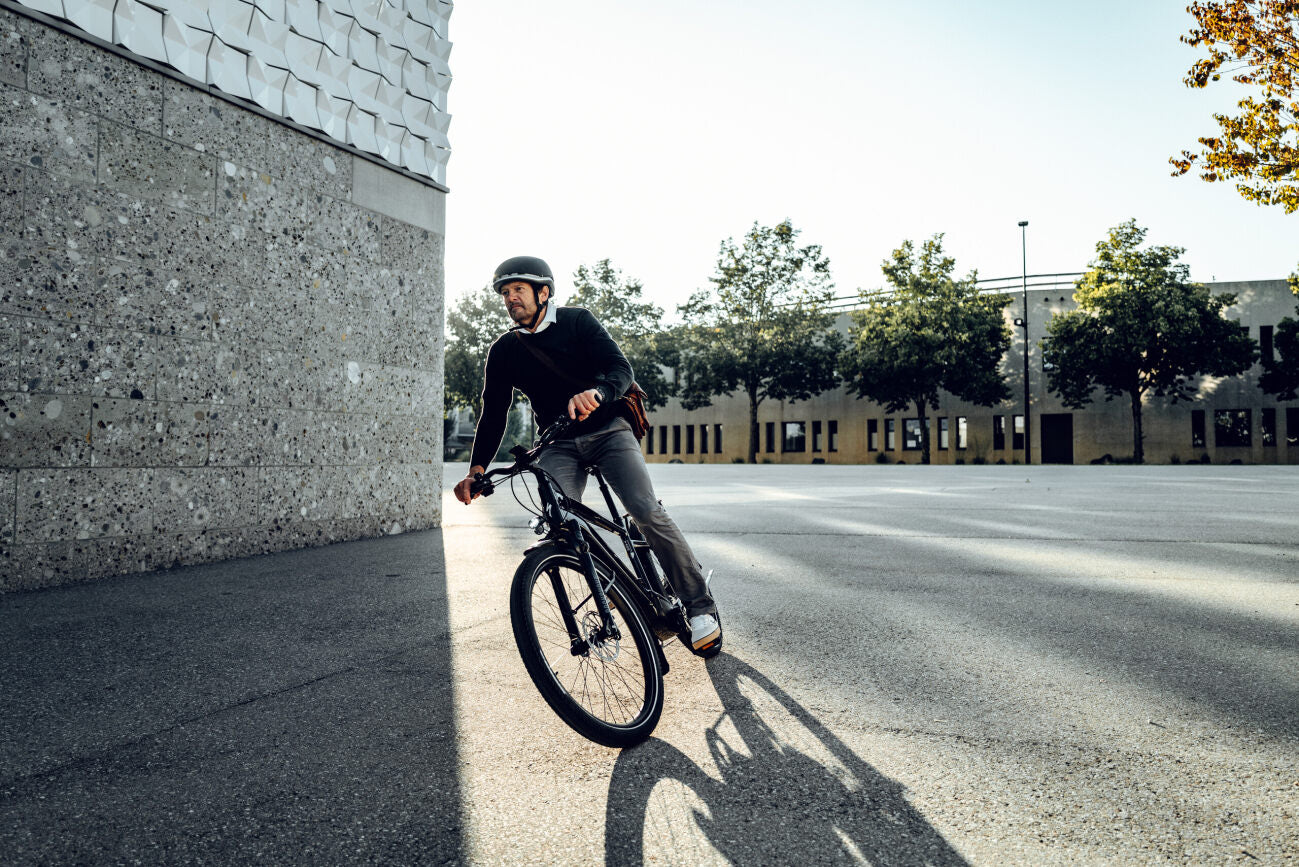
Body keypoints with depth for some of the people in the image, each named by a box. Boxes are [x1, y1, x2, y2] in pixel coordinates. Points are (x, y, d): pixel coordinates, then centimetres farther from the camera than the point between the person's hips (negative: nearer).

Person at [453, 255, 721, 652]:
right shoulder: (504, 351, 4)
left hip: (606, 428, -2)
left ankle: (700, 607, -10)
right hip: (558, 444, 3)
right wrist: (476, 469, -14)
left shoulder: (577, 321, -3)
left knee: (647, 512, -21)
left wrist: (595, 393, -39)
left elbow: (621, 369, -15)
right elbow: (493, 413, 1)